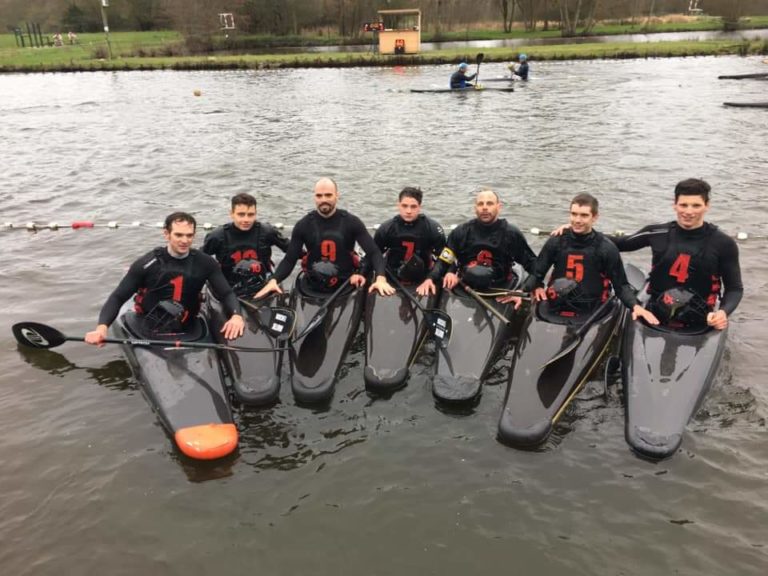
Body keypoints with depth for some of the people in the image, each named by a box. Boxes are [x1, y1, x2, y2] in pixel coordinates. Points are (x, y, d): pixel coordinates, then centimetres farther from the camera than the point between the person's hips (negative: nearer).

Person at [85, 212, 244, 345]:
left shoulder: (205, 263, -3)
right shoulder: (146, 264, -10)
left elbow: (226, 294, -4)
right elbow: (117, 297, -7)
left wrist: (236, 315, -27)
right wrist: (102, 327, -26)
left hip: (187, 331, 1)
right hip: (148, 332, -1)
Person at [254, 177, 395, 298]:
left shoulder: (352, 222, -5)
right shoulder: (303, 225, -2)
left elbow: (374, 252, -8)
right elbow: (289, 260, -1)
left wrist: (381, 278, -27)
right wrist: (274, 280, -21)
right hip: (314, 287, 1)